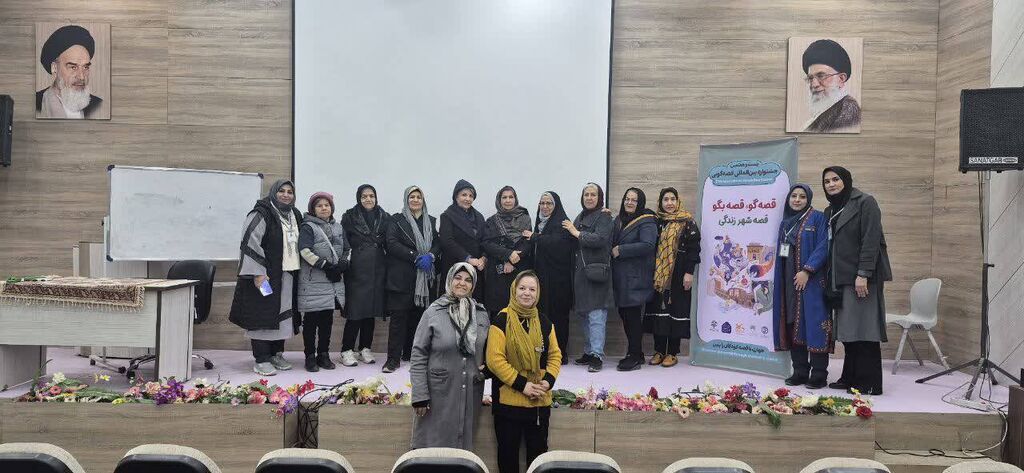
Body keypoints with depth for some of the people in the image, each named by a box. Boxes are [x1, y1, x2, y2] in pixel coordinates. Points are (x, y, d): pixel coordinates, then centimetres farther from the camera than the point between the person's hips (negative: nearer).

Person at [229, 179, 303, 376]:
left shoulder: (295, 216, 14)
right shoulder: (261, 214, -9)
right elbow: (249, 243, -16)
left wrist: (297, 270, 18)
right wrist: (258, 273, -21)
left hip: (287, 276, 7)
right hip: (264, 275, -7)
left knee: (284, 315, 11)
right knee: (263, 316, -4)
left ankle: (276, 354, 23)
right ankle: (261, 360, 3)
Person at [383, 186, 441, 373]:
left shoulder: (432, 221, 16)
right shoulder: (397, 220, 4)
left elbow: (438, 243, 11)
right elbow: (392, 243, -7)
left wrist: (430, 256, -11)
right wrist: (416, 257, -15)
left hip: (426, 277, 4)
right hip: (402, 276, -4)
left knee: (419, 315, 4)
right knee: (399, 316, -6)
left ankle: (411, 353, 15)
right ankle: (393, 358, -4)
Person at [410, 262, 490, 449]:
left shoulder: (481, 313, 5)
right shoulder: (433, 313, -7)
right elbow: (418, 356, -7)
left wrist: (487, 367, 0)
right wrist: (419, 396, -11)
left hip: (471, 394, 4)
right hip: (439, 392, -3)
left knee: (463, 443, 13)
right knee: (433, 443, 2)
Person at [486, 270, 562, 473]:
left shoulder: (544, 322, 7)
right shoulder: (501, 321, -9)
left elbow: (555, 355, 11)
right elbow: (495, 359, -15)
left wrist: (549, 380, -7)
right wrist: (522, 384, -18)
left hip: (540, 401, 4)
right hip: (508, 400, -4)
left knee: (538, 451, 13)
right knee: (508, 452, 9)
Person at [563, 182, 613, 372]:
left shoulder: (604, 217, -4)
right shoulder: (580, 217, 19)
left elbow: (600, 239, -19)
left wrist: (577, 233, -12)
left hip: (596, 271, -8)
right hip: (580, 271, 8)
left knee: (596, 314, -10)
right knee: (584, 314, 12)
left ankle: (597, 355, -9)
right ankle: (588, 352, 21)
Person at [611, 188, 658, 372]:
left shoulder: (647, 222, -8)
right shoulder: (619, 220, 16)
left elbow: (648, 245, -22)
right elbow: (612, 242, 25)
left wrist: (620, 250, -17)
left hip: (635, 278, -7)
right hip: (620, 278, 7)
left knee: (633, 315, -5)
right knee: (624, 315, 10)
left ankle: (635, 357, 5)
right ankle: (634, 354, 22)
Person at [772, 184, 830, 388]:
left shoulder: (818, 218, -2)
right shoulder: (785, 222, 16)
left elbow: (823, 247, -10)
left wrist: (807, 270, -18)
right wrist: (780, 279, 11)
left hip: (811, 280, -6)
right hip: (789, 280, 6)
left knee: (813, 323, -7)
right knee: (793, 325, 5)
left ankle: (819, 374, -1)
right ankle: (800, 371, 12)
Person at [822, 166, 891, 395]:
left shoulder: (865, 203, -6)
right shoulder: (830, 211, 17)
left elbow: (871, 240, -14)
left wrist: (863, 274, -20)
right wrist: (829, 279, 13)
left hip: (862, 278, -7)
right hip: (840, 279, 7)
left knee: (863, 330, -5)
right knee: (847, 330, 9)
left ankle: (869, 383, 1)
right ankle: (850, 377, 16)